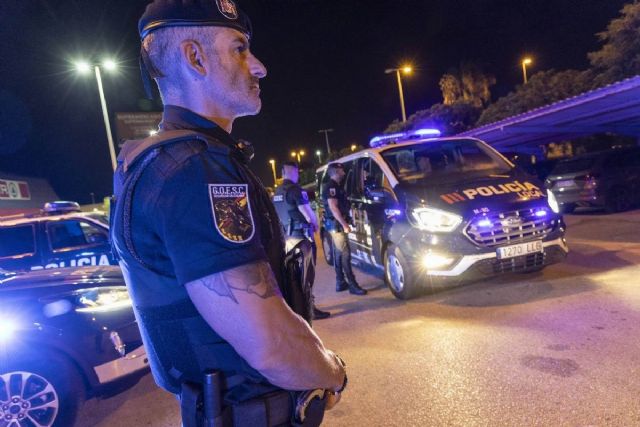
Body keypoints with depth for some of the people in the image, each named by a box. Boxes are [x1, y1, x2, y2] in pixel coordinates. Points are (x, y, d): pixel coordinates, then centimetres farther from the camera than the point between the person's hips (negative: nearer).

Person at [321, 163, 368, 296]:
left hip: (337, 224, 10)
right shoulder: (331, 187, -14)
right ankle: (352, 285, -9)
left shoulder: (335, 186, 17)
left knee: (338, 254, 12)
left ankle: (340, 282, 18)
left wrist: (344, 223, 16)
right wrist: (344, 224, -24)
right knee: (345, 254, -11)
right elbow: (333, 208, -22)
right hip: (336, 224, -10)